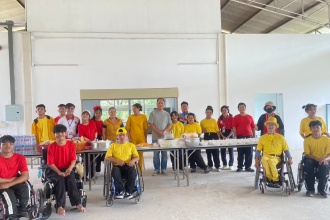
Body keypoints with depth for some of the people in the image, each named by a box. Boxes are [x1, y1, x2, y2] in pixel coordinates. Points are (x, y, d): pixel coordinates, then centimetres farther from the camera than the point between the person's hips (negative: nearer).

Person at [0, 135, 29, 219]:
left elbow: (25, 176, -15)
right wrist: (10, 180, -15)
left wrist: (9, 184, -25)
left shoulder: (20, 158, -6)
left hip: (14, 184, 2)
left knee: (24, 188, -29)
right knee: (9, 195, -32)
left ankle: (22, 208, -1)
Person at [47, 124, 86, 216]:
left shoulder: (71, 145, 0)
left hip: (67, 169, 1)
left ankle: (77, 203, -29)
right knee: (60, 179, -32)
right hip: (54, 171, -1)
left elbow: (73, 159, -5)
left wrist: (69, 169, -25)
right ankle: (59, 206, -32)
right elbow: (50, 163, -8)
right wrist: (59, 172, -22)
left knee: (71, 178, -30)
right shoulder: (51, 147, -4)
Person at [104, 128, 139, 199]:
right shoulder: (113, 145, 15)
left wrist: (132, 160, -15)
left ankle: (129, 191, -17)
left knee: (133, 171, -34)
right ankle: (120, 191, -23)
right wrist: (117, 160, -12)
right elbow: (107, 158, 4)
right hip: (117, 166, 0)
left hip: (128, 166, 0)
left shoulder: (131, 145, 18)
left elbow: (137, 157, 9)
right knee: (115, 171, -36)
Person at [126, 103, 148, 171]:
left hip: (141, 138, 0)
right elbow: (127, 128, 3)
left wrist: (145, 139, 5)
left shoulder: (143, 117, 2)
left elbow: (146, 128, 6)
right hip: (133, 138, 0)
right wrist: (129, 138, -4)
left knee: (141, 153, 5)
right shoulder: (130, 117, 2)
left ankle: (140, 167, 15)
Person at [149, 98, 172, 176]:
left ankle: (163, 169, 13)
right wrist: (158, 132, -13)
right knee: (156, 154, 2)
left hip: (165, 137, 2)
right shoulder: (153, 113, 2)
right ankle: (156, 169, 11)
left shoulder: (167, 114, 8)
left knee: (164, 154, 4)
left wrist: (164, 131, -12)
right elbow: (151, 124, -2)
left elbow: (170, 125, 5)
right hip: (155, 137, -1)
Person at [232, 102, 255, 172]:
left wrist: (254, 136, 5)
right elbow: (234, 128, 0)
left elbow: (253, 127, 10)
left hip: (249, 137, 2)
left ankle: (248, 167, 13)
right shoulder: (236, 117, 4)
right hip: (240, 137, -2)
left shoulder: (250, 117, 9)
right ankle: (239, 167, 10)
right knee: (240, 153, 3)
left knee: (249, 153, 3)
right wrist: (235, 137, -6)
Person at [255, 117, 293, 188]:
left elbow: (286, 149, 15)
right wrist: (257, 159, 0)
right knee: (265, 160, -38)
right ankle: (270, 179, -25)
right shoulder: (262, 138, 19)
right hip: (266, 156, 1)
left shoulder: (280, 137, 18)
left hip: (276, 157, -1)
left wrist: (289, 158, -1)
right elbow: (258, 150, 14)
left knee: (271, 161, -38)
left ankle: (275, 179, -22)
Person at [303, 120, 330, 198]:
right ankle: (310, 189, -20)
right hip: (312, 160, 1)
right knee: (307, 163, -35)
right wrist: (317, 159, -26)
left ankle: (321, 189, -16)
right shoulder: (307, 140, -1)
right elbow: (307, 154, -7)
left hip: (323, 161, 0)